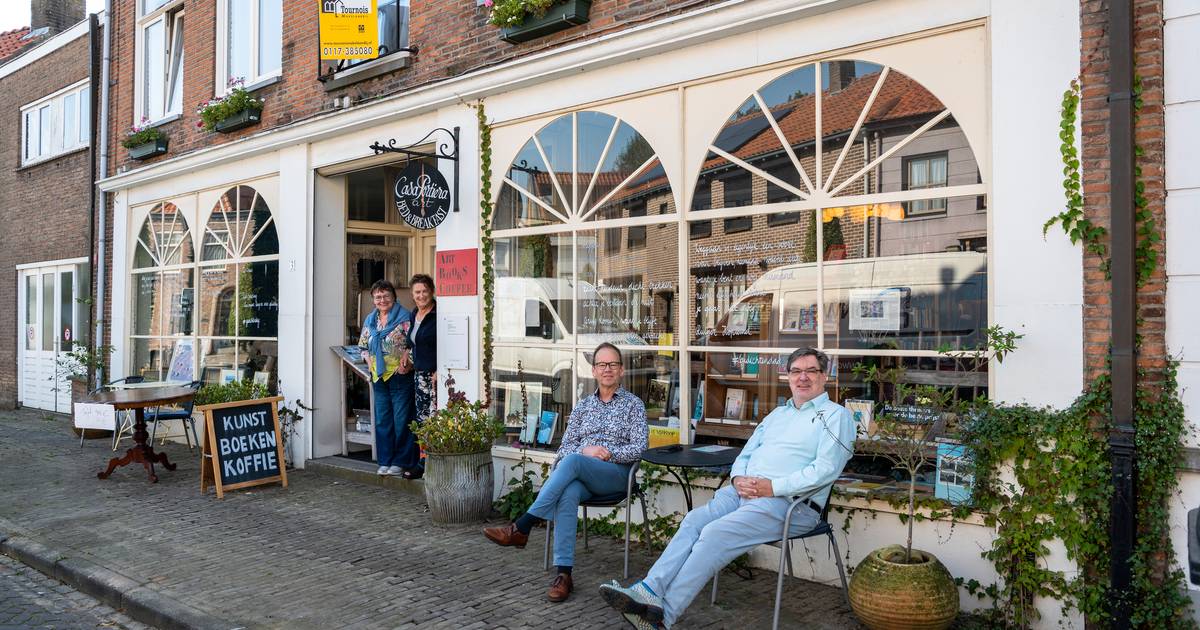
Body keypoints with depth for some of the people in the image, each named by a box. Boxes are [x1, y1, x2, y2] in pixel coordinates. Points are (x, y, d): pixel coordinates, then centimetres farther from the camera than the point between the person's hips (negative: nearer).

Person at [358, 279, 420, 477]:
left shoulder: (404, 318, -6)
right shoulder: (370, 320, 14)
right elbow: (363, 346, 20)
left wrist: (406, 363, -19)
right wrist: (369, 362, 4)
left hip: (400, 377, -6)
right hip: (379, 378, 6)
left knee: (401, 420, -1)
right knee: (382, 421, 10)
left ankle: (401, 461, 8)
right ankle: (385, 461, 19)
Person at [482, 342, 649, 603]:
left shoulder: (633, 404, 10)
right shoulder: (582, 406, 22)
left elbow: (639, 448, -1)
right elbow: (566, 446, 14)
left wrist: (608, 452, -14)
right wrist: (586, 450, -7)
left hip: (616, 473, -3)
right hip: (580, 475, 3)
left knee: (571, 461, -35)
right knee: (568, 494, -36)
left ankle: (520, 528, -35)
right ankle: (563, 574, -39)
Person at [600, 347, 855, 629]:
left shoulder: (836, 415, 2)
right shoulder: (777, 414, 26)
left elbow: (826, 468, -11)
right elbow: (745, 454, 25)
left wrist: (773, 487, -16)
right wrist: (739, 478, 1)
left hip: (788, 502, -7)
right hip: (744, 491, 7)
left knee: (715, 533, -25)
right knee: (693, 521, -17)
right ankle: (649, 591, -24)